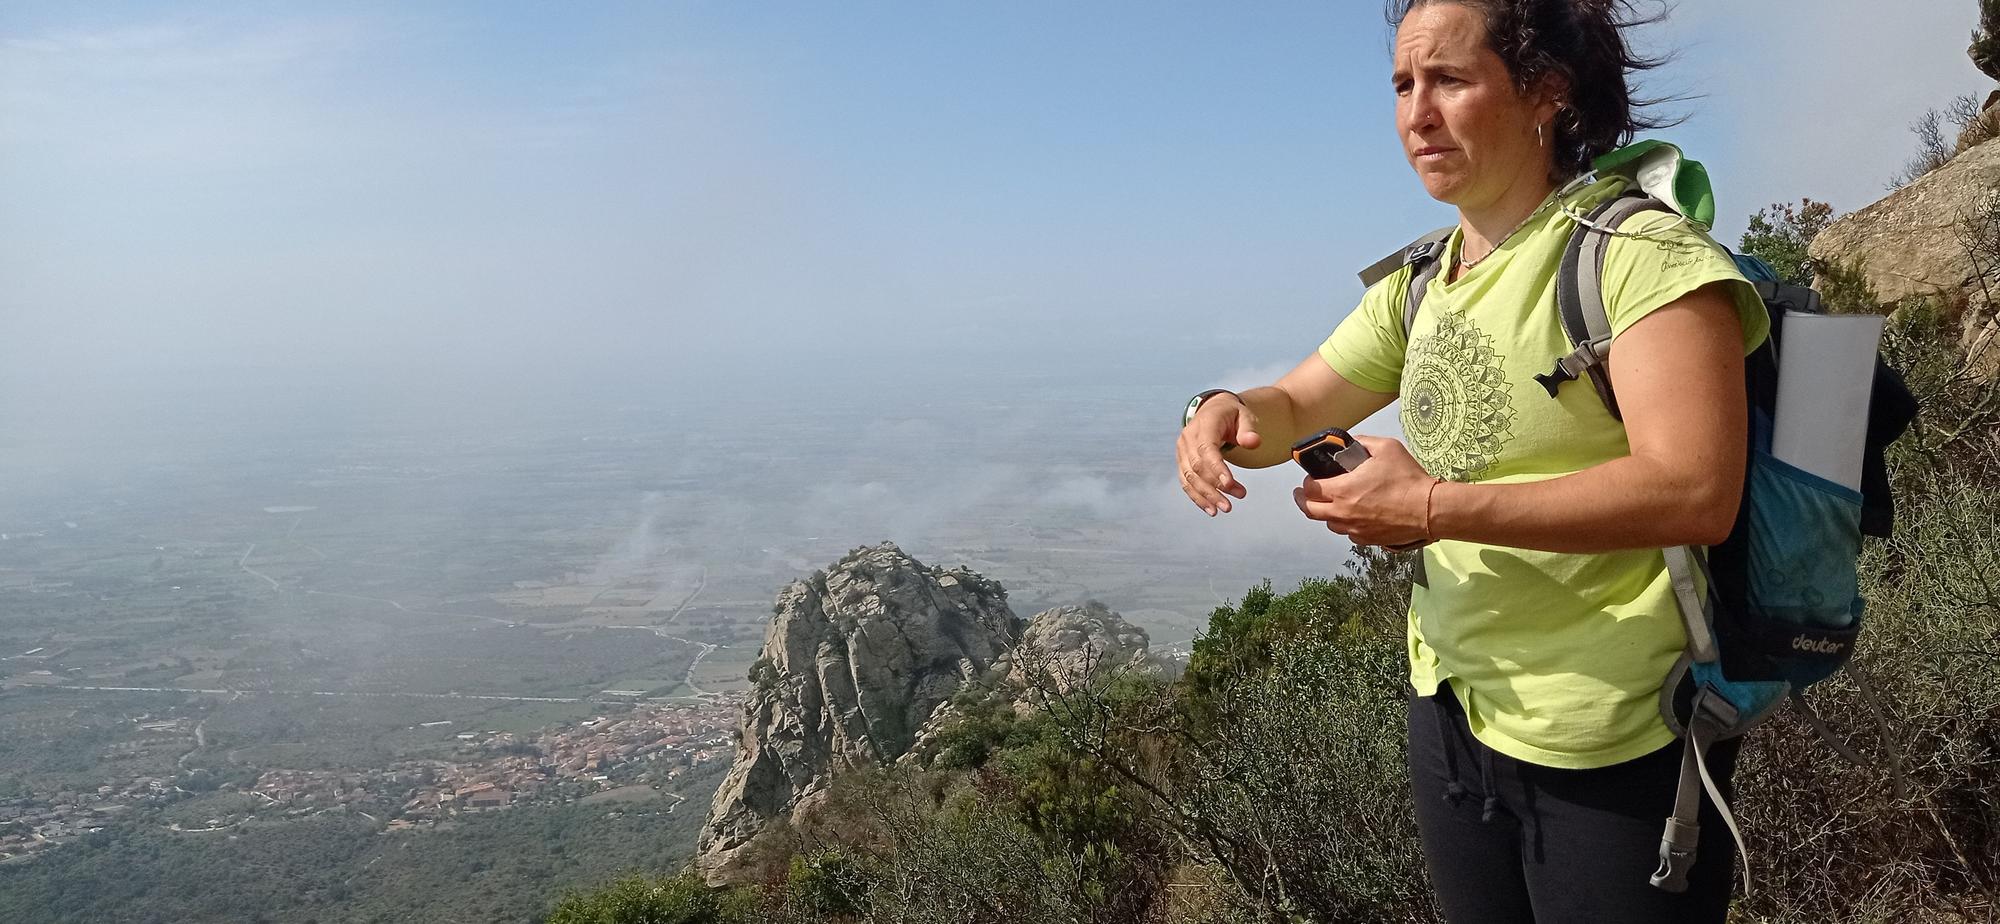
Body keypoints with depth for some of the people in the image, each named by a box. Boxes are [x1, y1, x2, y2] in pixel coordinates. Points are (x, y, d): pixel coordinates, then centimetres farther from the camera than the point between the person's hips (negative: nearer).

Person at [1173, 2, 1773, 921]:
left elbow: (1696, 493, -26)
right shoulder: (1419, 287, 7)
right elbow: (1293, 409, 11)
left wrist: (1434, 507, -28)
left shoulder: (1636, 251, -16)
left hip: (1612, 743, -7)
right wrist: (1228, 411, -13)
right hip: (1451, 709, 7)